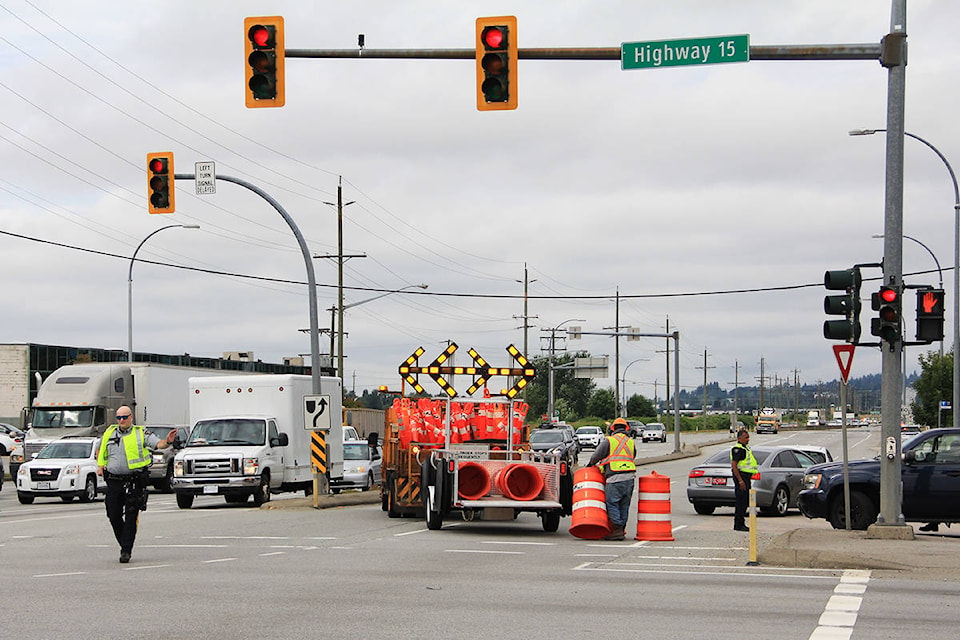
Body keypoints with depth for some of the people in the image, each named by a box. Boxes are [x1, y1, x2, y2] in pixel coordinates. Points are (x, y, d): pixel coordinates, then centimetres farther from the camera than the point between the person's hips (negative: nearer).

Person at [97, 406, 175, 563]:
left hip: (134, 482, -4)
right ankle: (124, 543, 26)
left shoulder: (141, 433, 1)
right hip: (113, 481, 4)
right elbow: (100, 450, 28)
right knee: (113, 516, 5)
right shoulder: (109, 433, 12)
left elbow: (158, 444, -10)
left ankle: (126, 550, -2)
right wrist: (100, 465, 12)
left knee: (131, 517, -5)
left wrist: (167, 442, -32)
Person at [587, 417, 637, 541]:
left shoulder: (608, 441, 1)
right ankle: (622, 530, 12)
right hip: (630, 477, 6)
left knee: (612, 503, -3)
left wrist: (591, 464, 24)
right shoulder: (631, 442, 17)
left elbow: (596, 456, 3)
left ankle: (617, 530, -10)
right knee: (624, 505, 10)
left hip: (615, 478, -6)